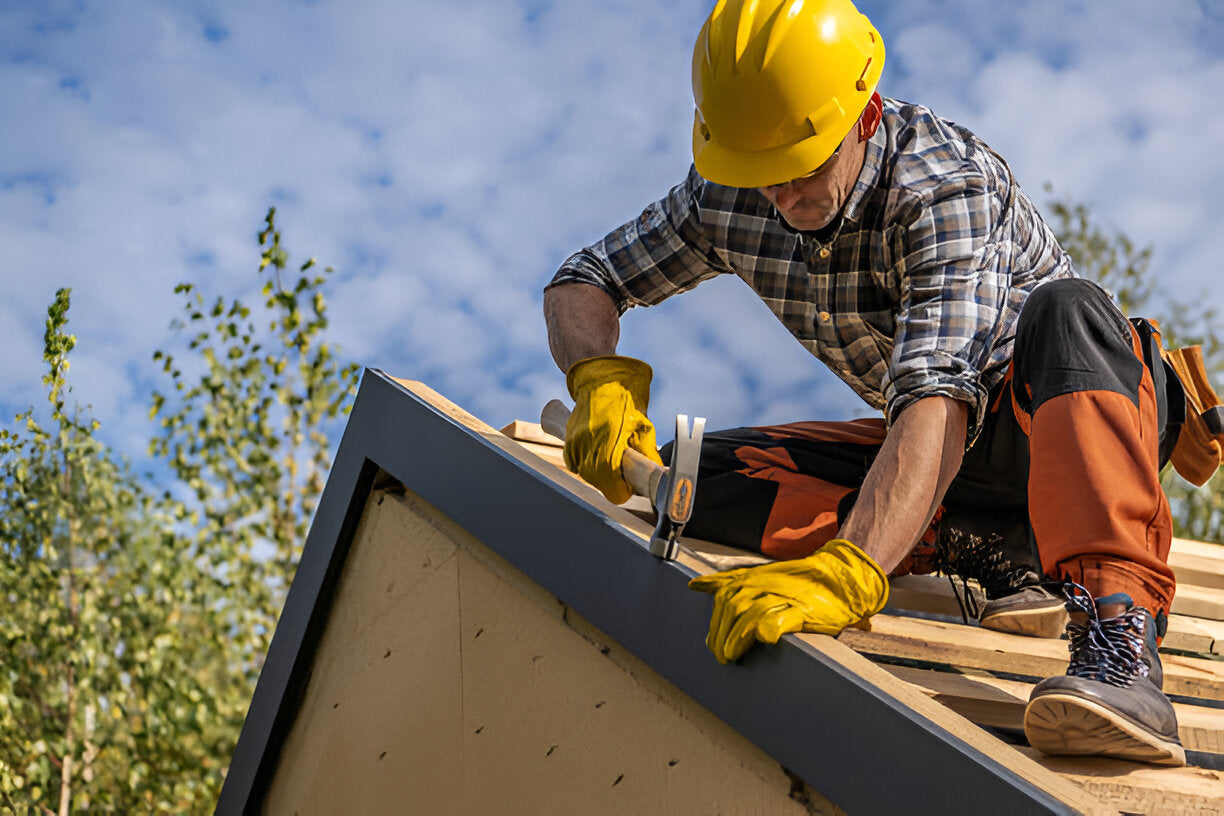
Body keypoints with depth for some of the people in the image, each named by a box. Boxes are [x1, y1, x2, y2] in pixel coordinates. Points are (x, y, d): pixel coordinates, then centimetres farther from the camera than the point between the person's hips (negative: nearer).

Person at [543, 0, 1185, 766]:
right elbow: (581, 282, 0)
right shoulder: (725, 198, -10)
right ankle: (1001, 552, -15)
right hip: (935, 462, 6)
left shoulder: (946, 186, -29)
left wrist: (846, 574, -58)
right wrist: (602, 376, -25)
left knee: (1065, 308, -40)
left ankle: (1118, 638, -55)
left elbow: (938, 399, -43)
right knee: (700, 479, -16)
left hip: (1060, 419, -5)